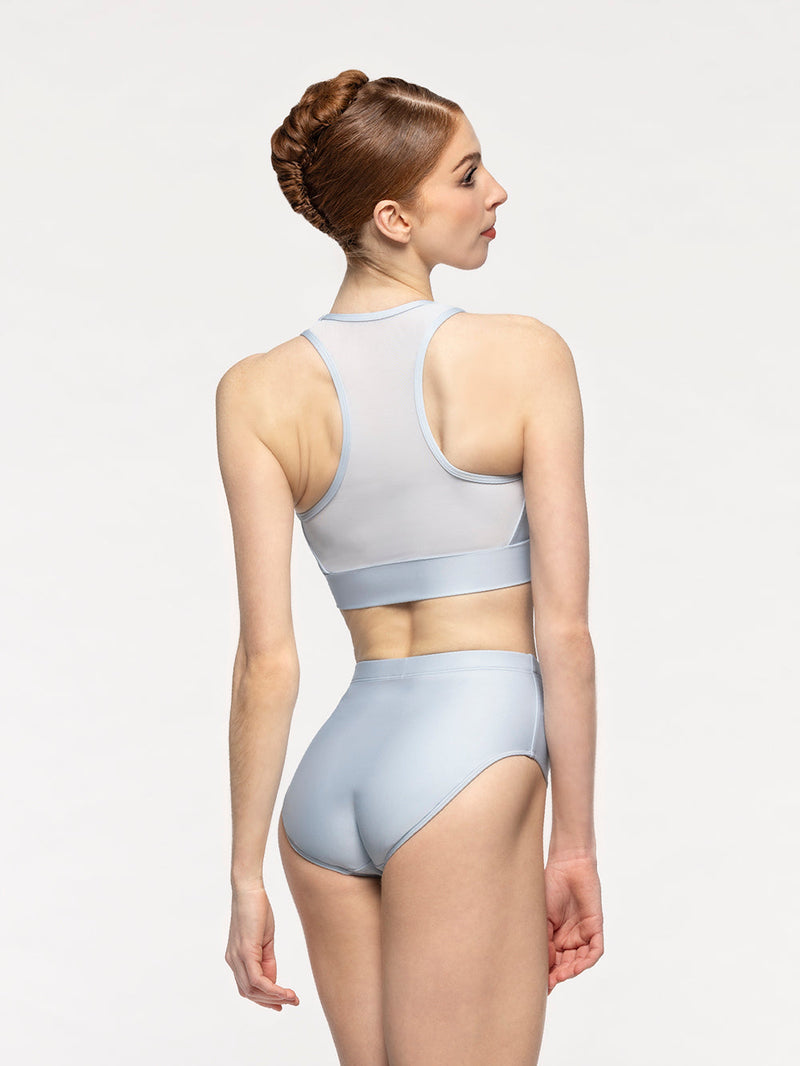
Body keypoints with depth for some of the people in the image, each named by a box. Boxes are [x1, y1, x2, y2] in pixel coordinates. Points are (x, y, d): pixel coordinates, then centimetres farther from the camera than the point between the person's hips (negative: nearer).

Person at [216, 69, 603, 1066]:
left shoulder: (257, 393, 2)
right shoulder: (526, 356, -6)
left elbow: (267, 661, -1)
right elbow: (564, 629, -7)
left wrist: (247, 877, 5)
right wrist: (575, 844, 1)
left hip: (332, 774, 5)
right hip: (471, 759, -5)